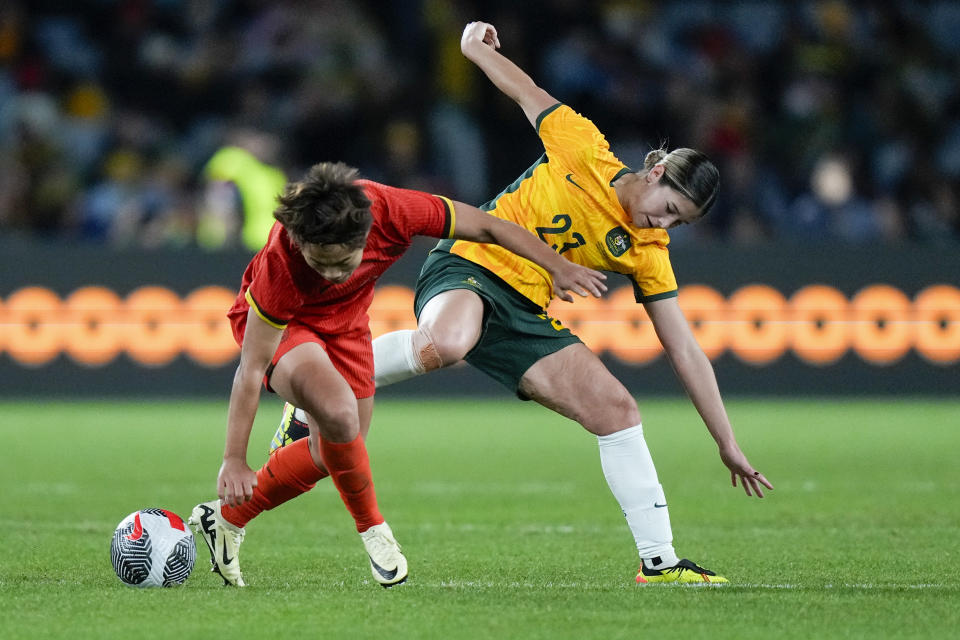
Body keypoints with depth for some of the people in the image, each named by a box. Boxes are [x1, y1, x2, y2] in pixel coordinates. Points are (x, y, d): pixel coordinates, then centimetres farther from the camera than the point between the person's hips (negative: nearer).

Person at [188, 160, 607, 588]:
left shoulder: (392, 211, -35)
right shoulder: (281, 263, -41)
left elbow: (487, 227, -18)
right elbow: (251, 369, -31)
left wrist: (558, 267, -9)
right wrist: (234, 460, -27)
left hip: (345, 321, 5)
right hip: (276, 323, -5)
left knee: (330, 453, 9)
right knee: (339, 413, -31)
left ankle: (227, 518, 25)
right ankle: (371, 527, -8)